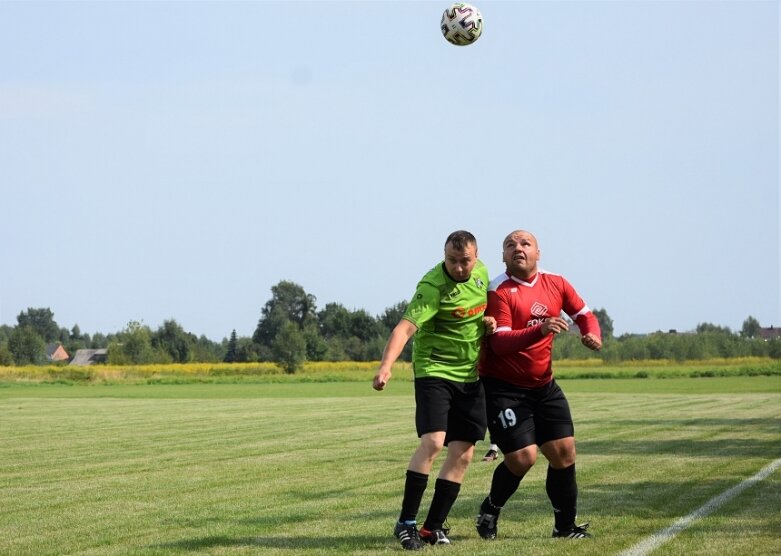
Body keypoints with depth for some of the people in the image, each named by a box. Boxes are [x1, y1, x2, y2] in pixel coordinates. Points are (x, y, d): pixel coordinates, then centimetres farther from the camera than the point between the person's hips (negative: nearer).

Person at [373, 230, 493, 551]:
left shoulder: (480, 271, 2)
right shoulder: (432, 287, -20)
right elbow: (405, 327, -32)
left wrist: (489, 322, 1)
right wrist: (386, 366, -46)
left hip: (470, 376, 7)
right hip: (434, 371, -7)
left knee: (463, 454, 3)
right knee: (432, 442, -21)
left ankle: (433, 527, 10)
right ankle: (406, 523, -13)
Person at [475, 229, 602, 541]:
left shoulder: (556, 284, 3)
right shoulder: (499, 291, -17)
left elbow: (584, 314, 16)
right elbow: (500, 343, -27)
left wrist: (593, 334, -7)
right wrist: (540, 331, -41)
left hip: (543, 386, 6)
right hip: (502, 387, -6)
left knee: (563, 452, 1)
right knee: (523, 457, -14)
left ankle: (565, 526, 17)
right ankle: (489, 512, 15)